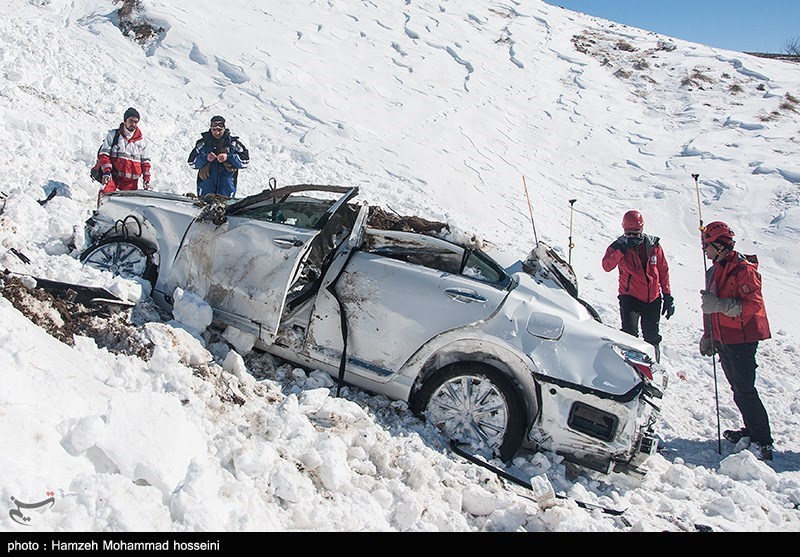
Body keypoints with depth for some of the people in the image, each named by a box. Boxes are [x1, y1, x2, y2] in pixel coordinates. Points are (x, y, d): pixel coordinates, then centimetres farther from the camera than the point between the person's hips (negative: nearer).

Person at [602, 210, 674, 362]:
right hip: (630, 297, -2)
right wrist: (622, 250, -28)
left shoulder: (653, 245, 2)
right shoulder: (619, 245, -3)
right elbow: (607, 266, -18)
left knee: (652, 337, 13)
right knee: (630, 335, -17)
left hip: (653, 299, 2)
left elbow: (664, 271, 8)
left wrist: (667, 296, 5)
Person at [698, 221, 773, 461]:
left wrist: (721, 305, -33)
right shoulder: (715, 271, 13)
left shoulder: (744, 269, -15)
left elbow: (753, 304, -24)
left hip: (742, 339, -9)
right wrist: (708, 336, 23)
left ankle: (762, 442, -1)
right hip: (723, 339, 9)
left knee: (744, 391, -8)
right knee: (738, 388, 15)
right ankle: (751, 430, 27)